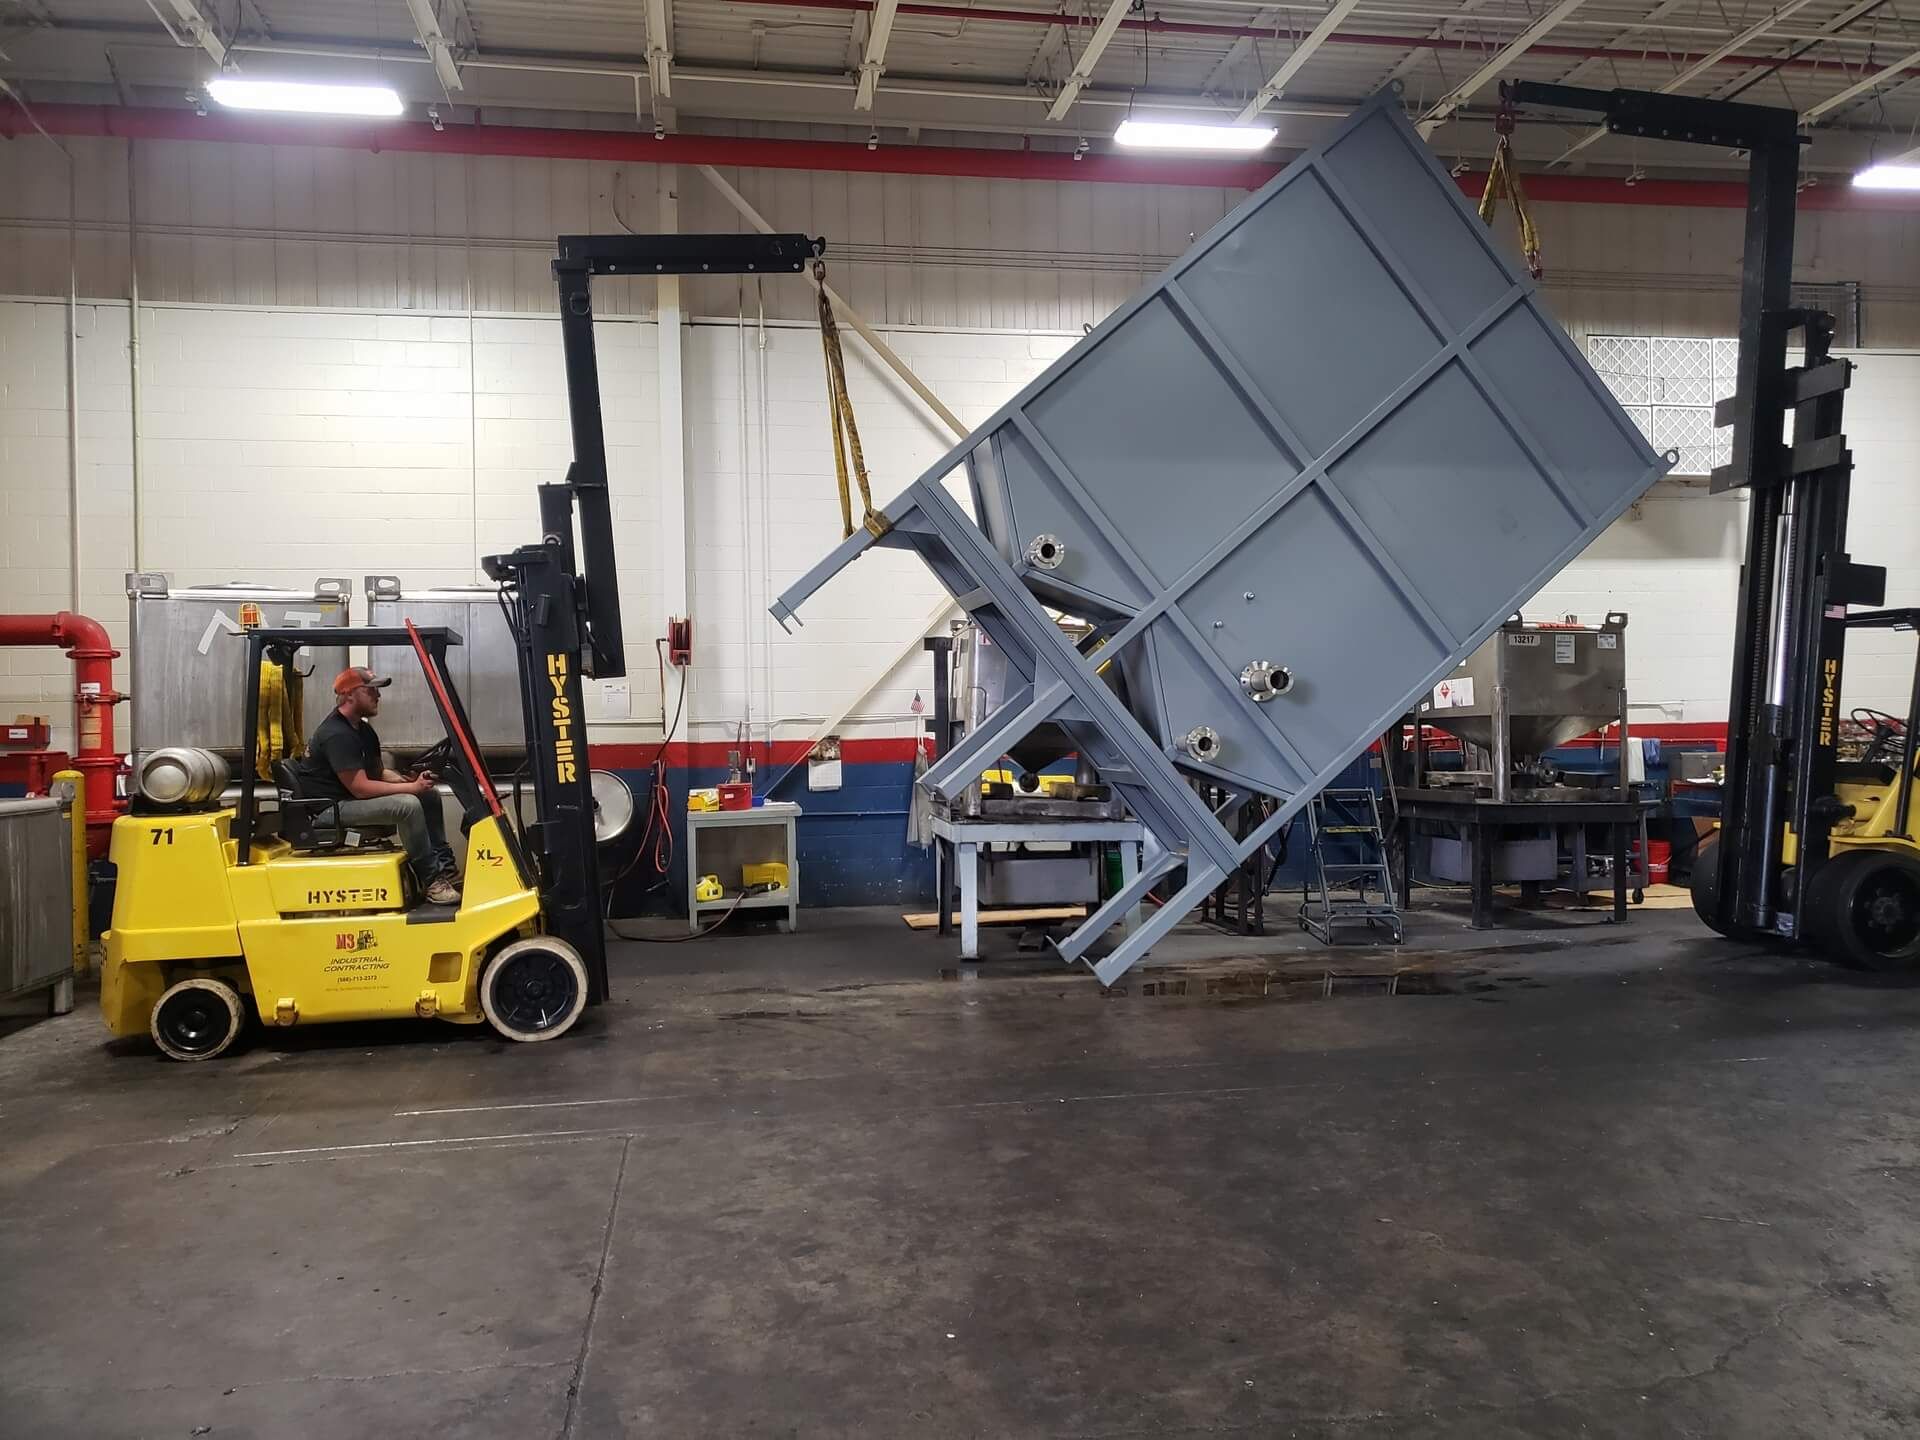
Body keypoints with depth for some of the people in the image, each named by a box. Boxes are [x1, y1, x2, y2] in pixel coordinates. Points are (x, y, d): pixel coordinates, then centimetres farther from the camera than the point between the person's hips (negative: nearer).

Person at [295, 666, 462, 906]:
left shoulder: (362, 729, 11)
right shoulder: (336, 735, -21)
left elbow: (379, 773, 15)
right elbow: (360, 788, -25)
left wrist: (411, 780, -5)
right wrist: (412, 787, -20)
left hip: (353, 798, 10)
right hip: (331, 807, -10)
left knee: (429, 797, 1)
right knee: (407, 804, -28)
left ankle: (443, 867, 1)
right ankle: (431, 879, -19)